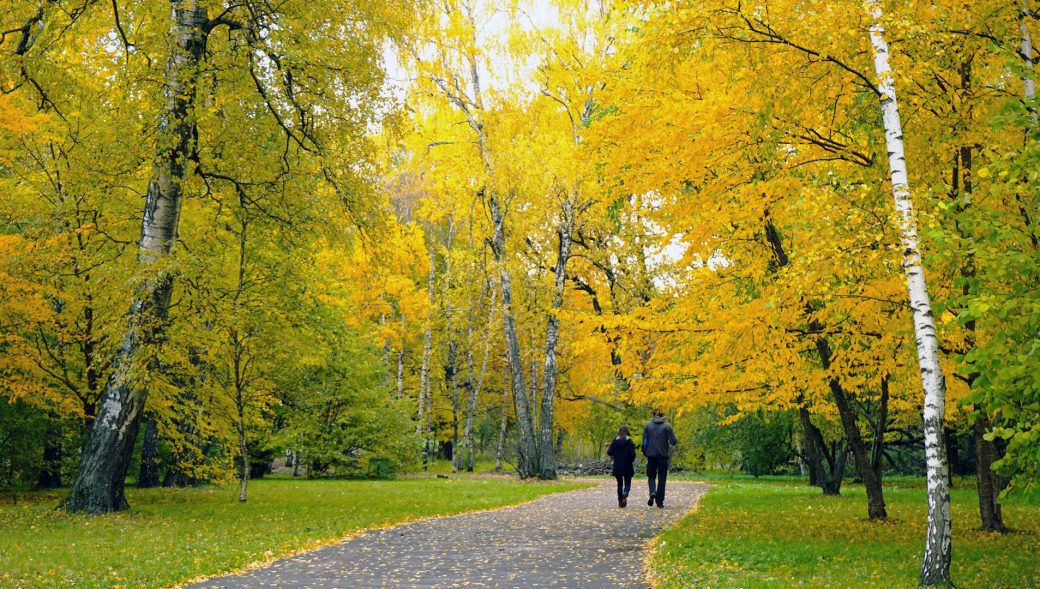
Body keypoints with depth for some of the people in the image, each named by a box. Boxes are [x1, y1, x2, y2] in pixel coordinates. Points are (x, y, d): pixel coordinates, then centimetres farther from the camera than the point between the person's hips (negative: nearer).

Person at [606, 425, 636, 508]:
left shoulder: (615, 441, -1)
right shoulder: (629, 441, -7)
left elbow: (609, 452, -7)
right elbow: (633, 454, -12)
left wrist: (613, 456, 14)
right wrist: (632, 461, 8)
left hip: (617, 466, 2)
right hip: (627, 467, -2)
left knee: (619, 484, 13)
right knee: (627, 483, 8)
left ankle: (620, 501, 9)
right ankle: (625, 493, -23)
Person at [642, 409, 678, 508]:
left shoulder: (647, 425, -1)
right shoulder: (667, 426, -2)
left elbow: (644, 441, -2)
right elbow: (674, 441, -5)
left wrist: (645, 453, 10)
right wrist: (670, 444, 17)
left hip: (651, 455, 0)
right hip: (663, 455, 0)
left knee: (651, 476, 13)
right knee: (662, 478, 8)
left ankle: (652, 492, -15)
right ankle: (660, 501, 7)